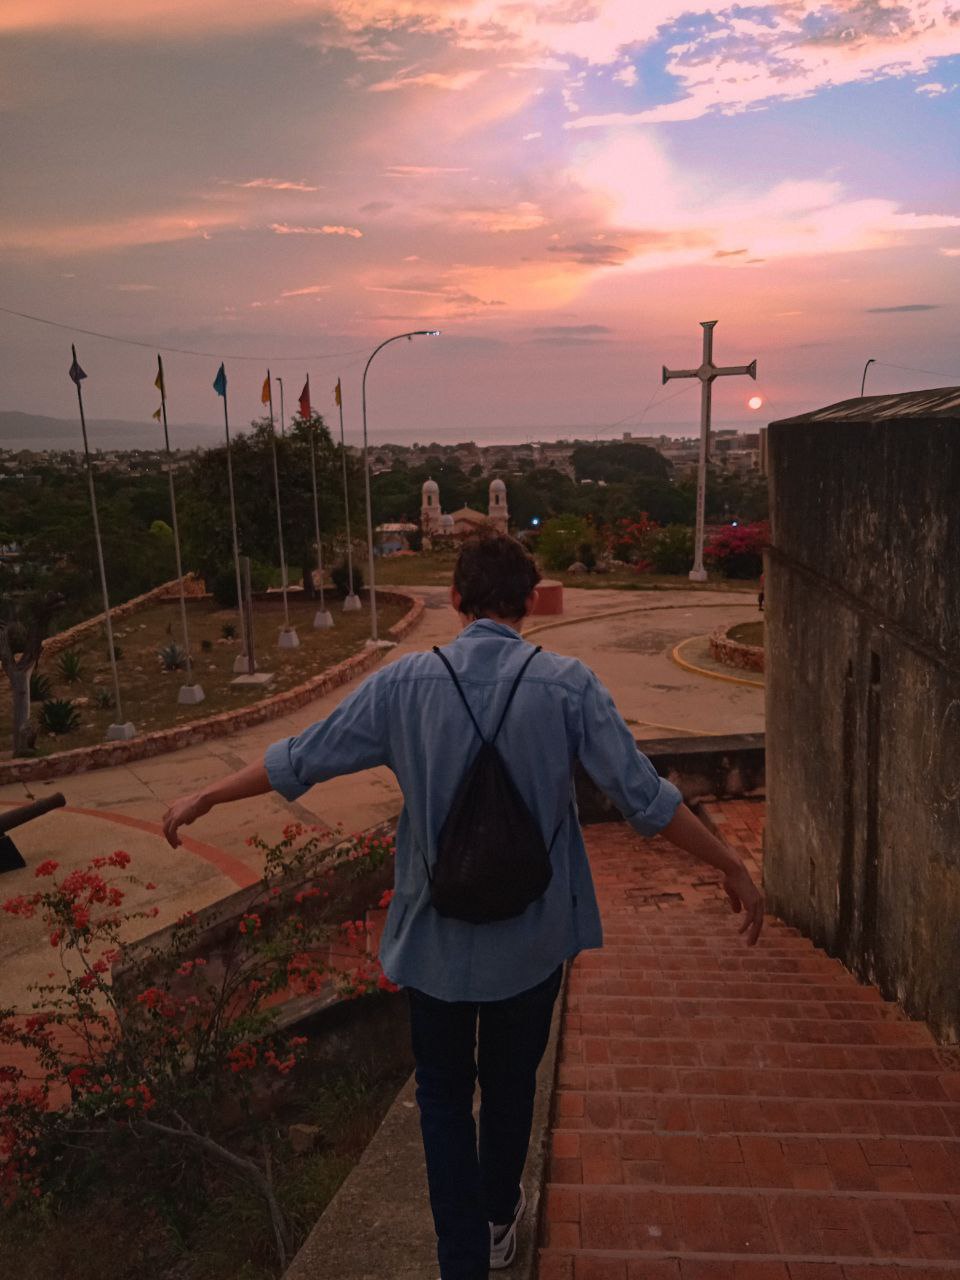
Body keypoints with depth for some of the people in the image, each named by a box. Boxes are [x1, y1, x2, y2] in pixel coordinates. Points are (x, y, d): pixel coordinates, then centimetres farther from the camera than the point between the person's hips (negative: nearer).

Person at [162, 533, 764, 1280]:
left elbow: (298, 760, -5)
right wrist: (733, 868, -1)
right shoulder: (567, 684, -14)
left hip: (436, 935, 0)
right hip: (531, 937, 1)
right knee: (510, 1085, 24)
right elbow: (645, 799, -15)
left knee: (444, 1095, 20)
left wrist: (204, 799, 11)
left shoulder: (406, 683, -11)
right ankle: (499, 1220, 48)